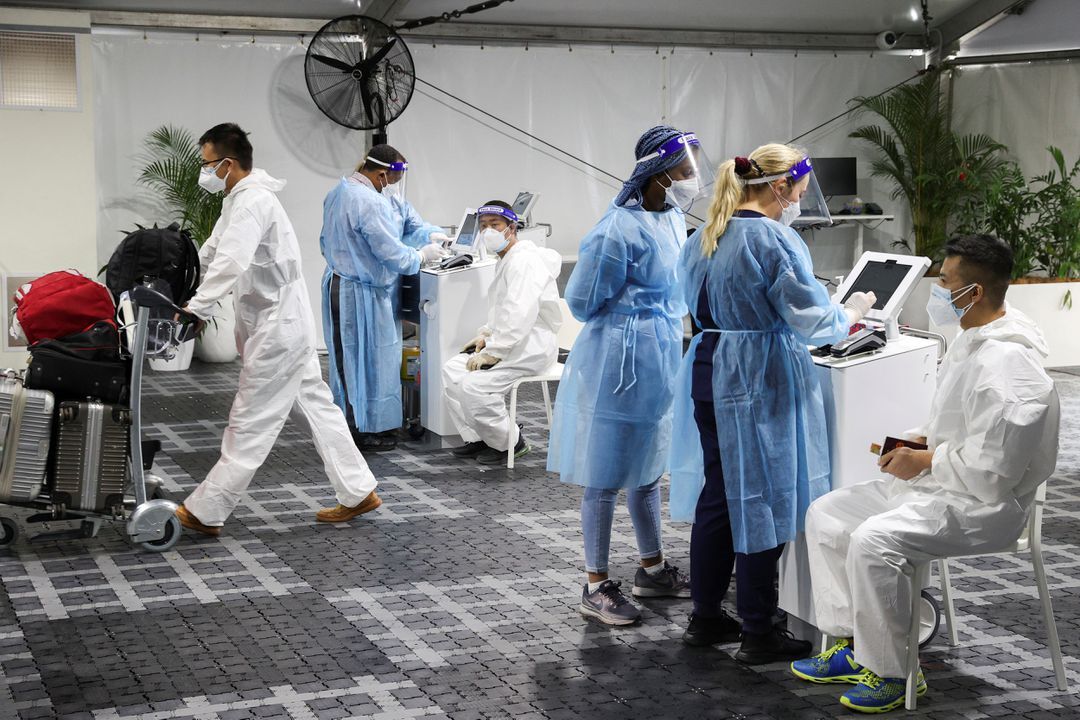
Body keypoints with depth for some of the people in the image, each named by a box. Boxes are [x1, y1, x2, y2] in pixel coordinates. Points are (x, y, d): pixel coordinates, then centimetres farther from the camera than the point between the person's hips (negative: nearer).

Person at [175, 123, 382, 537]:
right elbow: (211, 253, 19)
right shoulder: (239, 199, 14)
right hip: (286, 324, 11)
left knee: (250, 423, -6)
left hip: (277, 327, -11)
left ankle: (205, 513, -2)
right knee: (315, 406, 13)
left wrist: (197, 309, -36)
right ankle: (358, 492, 19)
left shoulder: (252, 202, -20)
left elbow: (231, 262, -33)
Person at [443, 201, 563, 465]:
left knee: (475, 385, -23)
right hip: (508, 342, 11)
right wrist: (486, 334, 11)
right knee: (452, 371, 2)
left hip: (532, 345, -11)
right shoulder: (506, 261, 17)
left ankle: (510, 442, -2)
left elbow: (520, 315, -28)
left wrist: (493, 352, -23)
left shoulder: (524, 261, -18)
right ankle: (477, 438, 8)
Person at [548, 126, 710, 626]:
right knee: (608, 477, 2)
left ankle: (652, 570, 35)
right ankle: (597, 588, 13)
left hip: (660, 360, 9)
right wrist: (636, 323, -5)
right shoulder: (620, 229, -22)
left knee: (647, 469, 21)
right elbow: (584, 301, -15)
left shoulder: (672, 219, 5)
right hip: (622, 361, -9)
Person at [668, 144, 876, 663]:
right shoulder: (775, 240, -16)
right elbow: (812, 322, -16)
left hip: (708, 370, 8)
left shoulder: (704, 237, 10)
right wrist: (852, 312, 3)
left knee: (716, 496, 16)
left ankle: (705, 618, 25)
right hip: (760, 381, -8)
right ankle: (758, 635, 9)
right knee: (762, 502, 1)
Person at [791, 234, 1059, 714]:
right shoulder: (971, 344, 10)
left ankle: (892, 673, -12)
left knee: (873, 541, -31)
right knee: (825, 514, 7)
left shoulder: (1004, 367, -25)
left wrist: (925, 461, -14)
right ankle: (852, 647, 12)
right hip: (934, 483, 11)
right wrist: (919, 440, 7)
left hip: (983, 506, -11)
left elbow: (990, 472, -27)